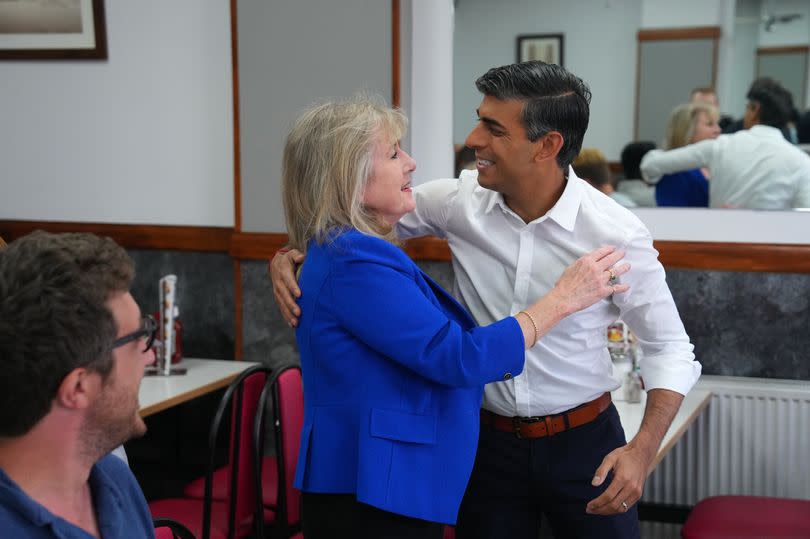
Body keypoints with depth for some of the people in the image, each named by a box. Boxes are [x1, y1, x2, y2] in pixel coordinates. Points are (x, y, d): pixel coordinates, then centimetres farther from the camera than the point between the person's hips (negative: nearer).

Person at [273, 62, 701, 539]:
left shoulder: (615, 233, -17)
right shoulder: (462, 200, -9)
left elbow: (670, 346, -8)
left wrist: (643, 450, -21)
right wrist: (293, 252, -12)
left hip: (583, 442, -2)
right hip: (490, 441, 3)